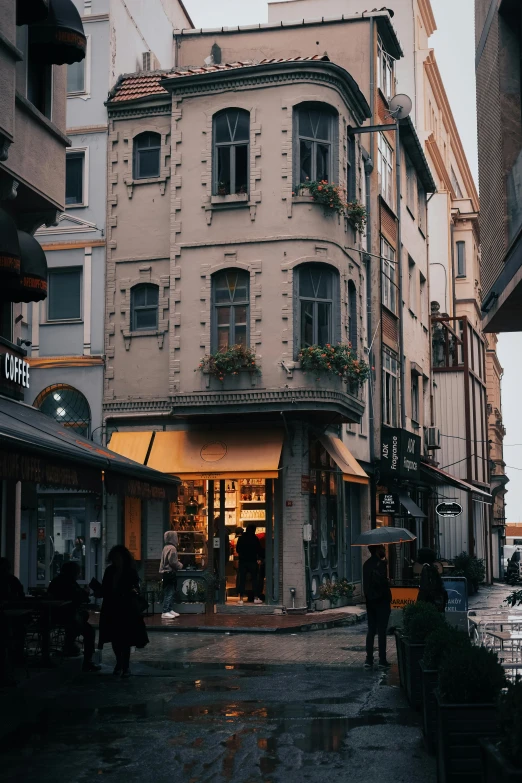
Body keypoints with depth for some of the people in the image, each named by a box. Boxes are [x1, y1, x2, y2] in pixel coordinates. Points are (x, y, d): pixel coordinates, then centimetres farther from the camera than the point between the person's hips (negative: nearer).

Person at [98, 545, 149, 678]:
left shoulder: (131, 571, -7)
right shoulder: (109, 571, 4)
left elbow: (136, 586, -10)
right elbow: (105, 589, 8)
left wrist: (134, 591, -31)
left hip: (127, 608, -4)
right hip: (112, 608, 4)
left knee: (125, 638, -2)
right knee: (114, 638, 10)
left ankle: (126, 666, 7)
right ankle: (119, 663, 28)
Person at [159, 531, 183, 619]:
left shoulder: (166, 548, 15)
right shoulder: (172, 548, -16)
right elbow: (173, 562, -21)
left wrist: (177, 562, 15)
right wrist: (180, 565, -4)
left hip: (165, 573, 10)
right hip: (169, 573, -10)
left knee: (171, 592, 16)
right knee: (169, 593, -8)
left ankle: (169, 610, 22)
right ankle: (165, 612, -9)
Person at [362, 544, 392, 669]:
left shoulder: (366, 564, 11)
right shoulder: (381, 564, -14)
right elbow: (383, 582, -21)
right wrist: (389, 598, -10)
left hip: (370, 601, 7)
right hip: (381, 600, -7)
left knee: (371, 630, 10)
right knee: (382, 631, -2)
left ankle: (369, 660, 9)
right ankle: (382, 660, 0)